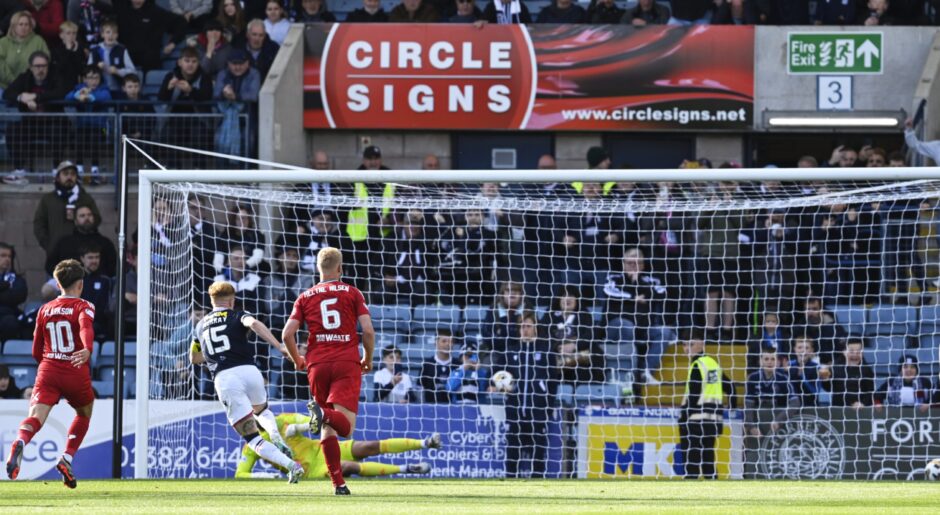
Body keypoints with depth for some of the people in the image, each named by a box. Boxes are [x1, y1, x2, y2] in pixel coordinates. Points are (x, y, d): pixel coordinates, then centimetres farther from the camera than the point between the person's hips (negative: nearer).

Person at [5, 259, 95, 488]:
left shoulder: (45, 310, 17)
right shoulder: (83, 307, 3)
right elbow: (86, 328, -21)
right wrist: (87, 350, -38)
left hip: (48, 370, 2)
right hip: (76, 373, -2)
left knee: (35, 417, -16)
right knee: (84, 414, 26)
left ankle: (19, 443, -49)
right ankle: (67, 458, 11)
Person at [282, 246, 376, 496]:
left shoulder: (305, 297, 12)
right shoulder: (352, 293, 8)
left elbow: (288, 334, 3)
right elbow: (368, 330, -1)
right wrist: (368, 359, 16)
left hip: (318, 365, 2)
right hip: (347, 363, -2)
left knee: (328, 430, 11)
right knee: (345, 426, -13)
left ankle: (338, 483, 5)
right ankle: (327, 415, -46)